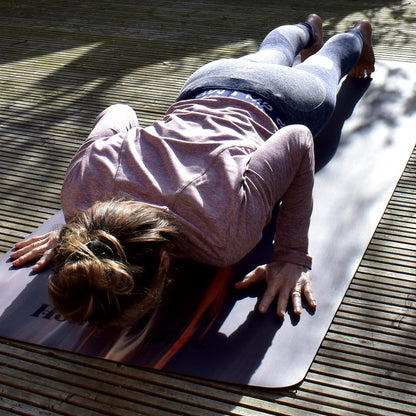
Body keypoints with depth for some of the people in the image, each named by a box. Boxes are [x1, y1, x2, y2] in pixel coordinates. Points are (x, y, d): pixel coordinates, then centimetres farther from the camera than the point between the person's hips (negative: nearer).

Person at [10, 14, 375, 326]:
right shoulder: (82, 189, -40)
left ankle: (357, 34, 68)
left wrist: (293, 256, -35)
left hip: (274, 109, -3)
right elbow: (120, 113, -19)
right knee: (272, 52, 41)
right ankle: (309, 28, 72)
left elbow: (299, 142, -38)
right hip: (202, 92, 3)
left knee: (322, 72, 37)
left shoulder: (225, 237, -52)